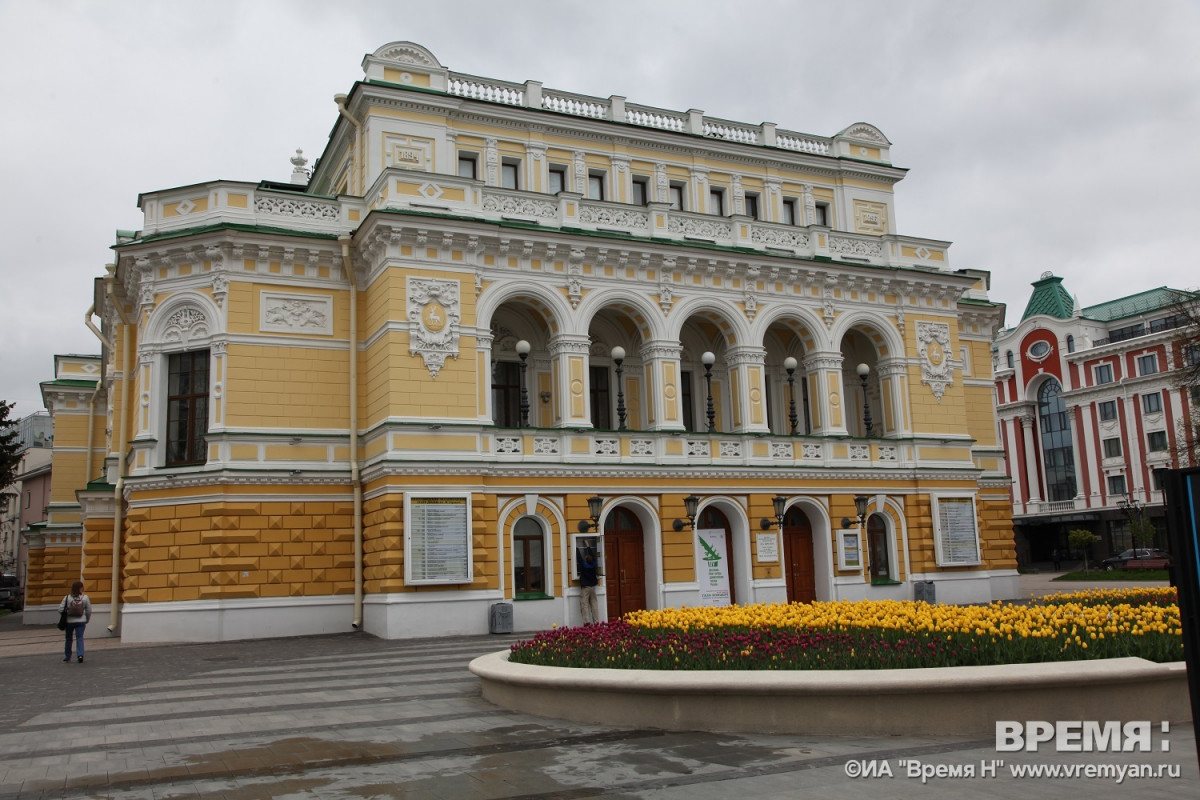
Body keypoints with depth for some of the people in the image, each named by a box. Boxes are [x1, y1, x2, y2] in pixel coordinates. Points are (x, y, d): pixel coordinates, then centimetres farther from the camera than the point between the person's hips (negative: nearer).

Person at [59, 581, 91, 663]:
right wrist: (87, 621, 14)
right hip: (81, 621, -1)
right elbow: (89, 611, -1)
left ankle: (67, 656, 28)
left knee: (69, 638, 16)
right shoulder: (85, 598, -6)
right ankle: (80, 654, -17)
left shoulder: (67, 598, -8)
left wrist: (65, 615, 11)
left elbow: (60, 610, -10)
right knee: (80, 638, 1)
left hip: (69, 621, 1)